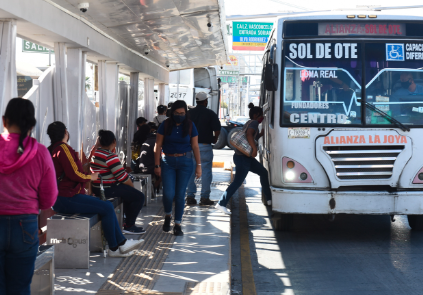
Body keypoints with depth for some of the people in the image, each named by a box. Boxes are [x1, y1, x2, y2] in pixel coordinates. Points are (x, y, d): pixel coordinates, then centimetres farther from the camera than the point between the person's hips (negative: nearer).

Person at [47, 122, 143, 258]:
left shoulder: (52, 149, 19)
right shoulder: (63, 148, -14)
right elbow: (74, 174, -20)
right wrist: (90, 177, -3)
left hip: (62, 198, 11)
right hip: (67, 199, -11)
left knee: (108, 206, 10)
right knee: (107, 208, -13)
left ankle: (121, 243, 8)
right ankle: (114, 249, -3)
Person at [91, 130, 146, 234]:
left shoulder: (94, 152, 10)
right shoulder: (110, 156, -19)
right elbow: (122, 176, -17)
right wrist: (132, 186, -3)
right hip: (107, 189, -10)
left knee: (128, 192, 30)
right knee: (139, 197, -6)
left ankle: (128, 219, 34)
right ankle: (129, 226, 1)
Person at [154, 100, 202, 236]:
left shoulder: (190, 126, 0)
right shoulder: (166, 125, -2)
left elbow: (195, 146, 3)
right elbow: (158, 146, 0)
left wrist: (199, 165, 0)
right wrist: (157, 165, -4)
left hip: (185, 162, 0)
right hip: (168, 162, 0)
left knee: (180, 194, 0)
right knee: (168, 193, -9)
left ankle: (178, 224, 12)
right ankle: (167, 215, 21)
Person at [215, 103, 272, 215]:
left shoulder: (249, 123, 17)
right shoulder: (254, 123, -12)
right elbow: (249, 135, -29)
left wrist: (263, 133, 19)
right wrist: (255, 149, -28)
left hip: (247, 157, 11)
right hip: (243, 158, -11)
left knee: (263, 172, 18)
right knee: (237, 182, -11)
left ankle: (269, 199, 26)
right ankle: (221, 204, -10)